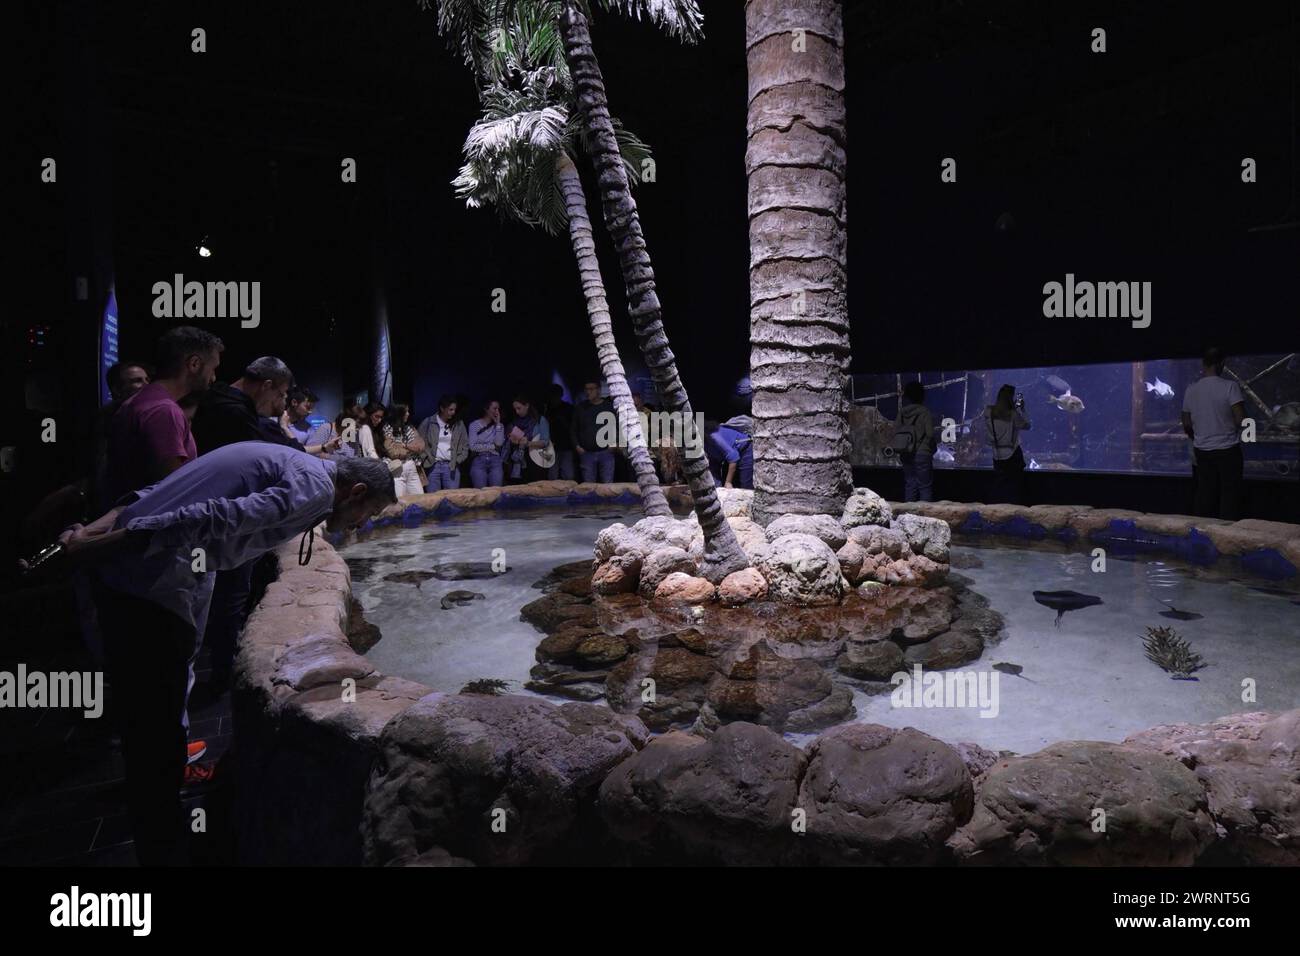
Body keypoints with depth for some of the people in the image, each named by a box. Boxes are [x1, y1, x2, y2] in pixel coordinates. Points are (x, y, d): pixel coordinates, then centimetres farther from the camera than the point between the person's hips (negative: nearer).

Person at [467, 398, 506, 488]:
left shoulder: (499, 426, 12)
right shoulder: (474, 425, 3)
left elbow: (499, 443, -6)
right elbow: (473, 446, -7)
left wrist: (498, 423, -3)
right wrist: (493, 446, -4)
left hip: (495, 461, 2)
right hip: (479, 461, -2)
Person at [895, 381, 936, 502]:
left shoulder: (902, 412, 4)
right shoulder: (924, 411, -9)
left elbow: (896, 433, 4)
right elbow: (930, 434, -12)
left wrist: (902, 451, 12)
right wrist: (931, 449, 5)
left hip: (906, 455, 5)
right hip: (922, 454, -5)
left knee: (910, 485, 10)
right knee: (925, 487, 1)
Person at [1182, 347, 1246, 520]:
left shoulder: (1191, 389, -1)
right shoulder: (1230, 386, -14)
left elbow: (1186, 424, 6)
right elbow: (1241, 420, -19)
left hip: (1202, 451, 4)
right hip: (1227, 449, -4)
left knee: (1206, 494, 11)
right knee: (1230, 494, 5)